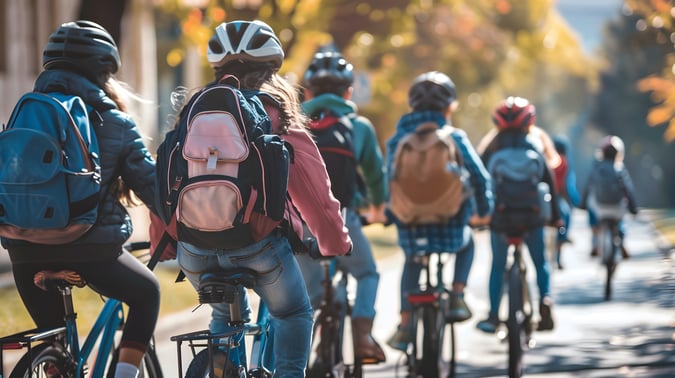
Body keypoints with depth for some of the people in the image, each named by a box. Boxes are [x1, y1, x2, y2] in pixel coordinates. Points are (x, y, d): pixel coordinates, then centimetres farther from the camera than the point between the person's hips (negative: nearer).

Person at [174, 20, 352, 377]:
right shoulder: (278, 113, 2)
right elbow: (313, 188, 3)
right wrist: (336, 242, 16)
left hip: (195, 249, 3)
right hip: (259, 242, -3)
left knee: (226, 315, 30)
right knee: (293, 314, 21)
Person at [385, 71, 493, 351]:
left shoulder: (396, 140, 2)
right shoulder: (454, 138, -5)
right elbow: (479, 177, -6)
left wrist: (393, 213, 27)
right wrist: (483, 211, 12)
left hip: (409, 229, 2)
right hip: (449, 229, -2)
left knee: (412, 260, 34)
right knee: (466, 242, 34)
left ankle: (405, 325, 23)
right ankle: (457, 296, 16)